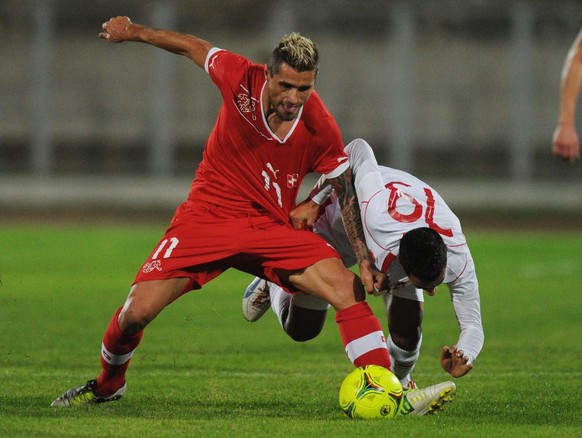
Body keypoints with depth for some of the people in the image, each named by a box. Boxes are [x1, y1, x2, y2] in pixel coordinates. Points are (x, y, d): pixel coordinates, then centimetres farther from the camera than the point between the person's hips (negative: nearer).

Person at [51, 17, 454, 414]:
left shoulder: (321, 130, -14)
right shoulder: (241, 79, -16)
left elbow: (347, 194, -1)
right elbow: (193, 47, 4)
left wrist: (365, 258, -12)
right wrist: (133, 31, 16)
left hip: (270, 228, 0)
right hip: (207, 214, 0)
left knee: (349, 288, -22)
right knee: (137, 312, -10)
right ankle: (107, 385, 22)